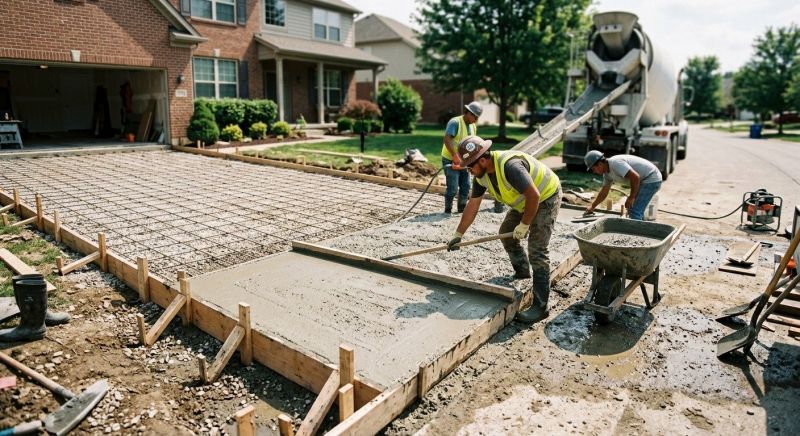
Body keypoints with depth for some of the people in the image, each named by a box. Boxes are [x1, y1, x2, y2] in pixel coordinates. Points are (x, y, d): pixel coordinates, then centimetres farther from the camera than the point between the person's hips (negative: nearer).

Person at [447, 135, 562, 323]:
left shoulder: (510, 166, -35)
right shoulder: (481, 174, -7)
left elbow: (534, 196, -34)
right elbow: (472, 205, 1)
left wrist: (524, 225, -23)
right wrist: (458, 235, 2)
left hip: (546, 196, -9)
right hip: (526, 201, 9)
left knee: (537, 248, -15)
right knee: (506, 232, 15)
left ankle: (541, 306, -13)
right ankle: (522, 271, 37)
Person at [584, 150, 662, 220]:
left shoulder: (615, 163, -25)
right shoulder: (607, 173, 6)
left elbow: (635, 177, -32)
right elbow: (604, 192, 20)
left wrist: (631, 197, -22)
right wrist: (592, 206, 27)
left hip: (651, 179, -10)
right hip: (644, 180, 10)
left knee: (634, 211, -14)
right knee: (636, 210, 20)